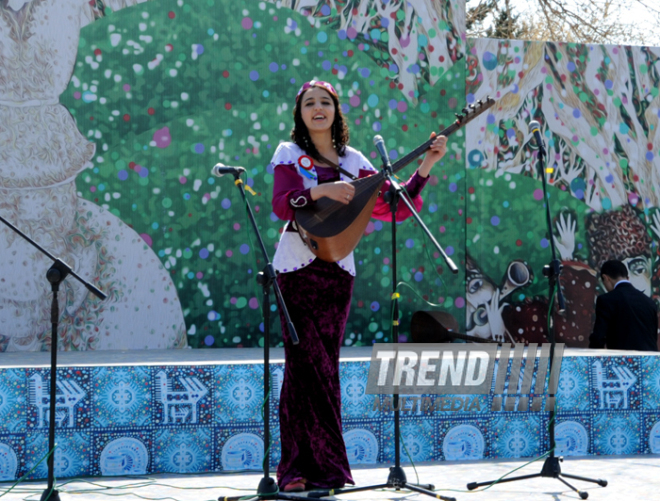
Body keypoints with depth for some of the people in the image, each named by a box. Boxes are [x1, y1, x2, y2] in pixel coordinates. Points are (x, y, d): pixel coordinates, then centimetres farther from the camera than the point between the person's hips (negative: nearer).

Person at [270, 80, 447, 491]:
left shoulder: (353, 160, 13)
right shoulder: (290, 154, 4)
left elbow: (395, 207, 8)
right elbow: (282, 204, -13)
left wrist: (426, 167, 2)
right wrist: (322, 190, -27)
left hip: (338, 269, 3)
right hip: (298, 268, -3)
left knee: (324, 366, 4)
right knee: (307, 362, -7)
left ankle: (306, 467, 9)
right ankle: (317, 466, -3)